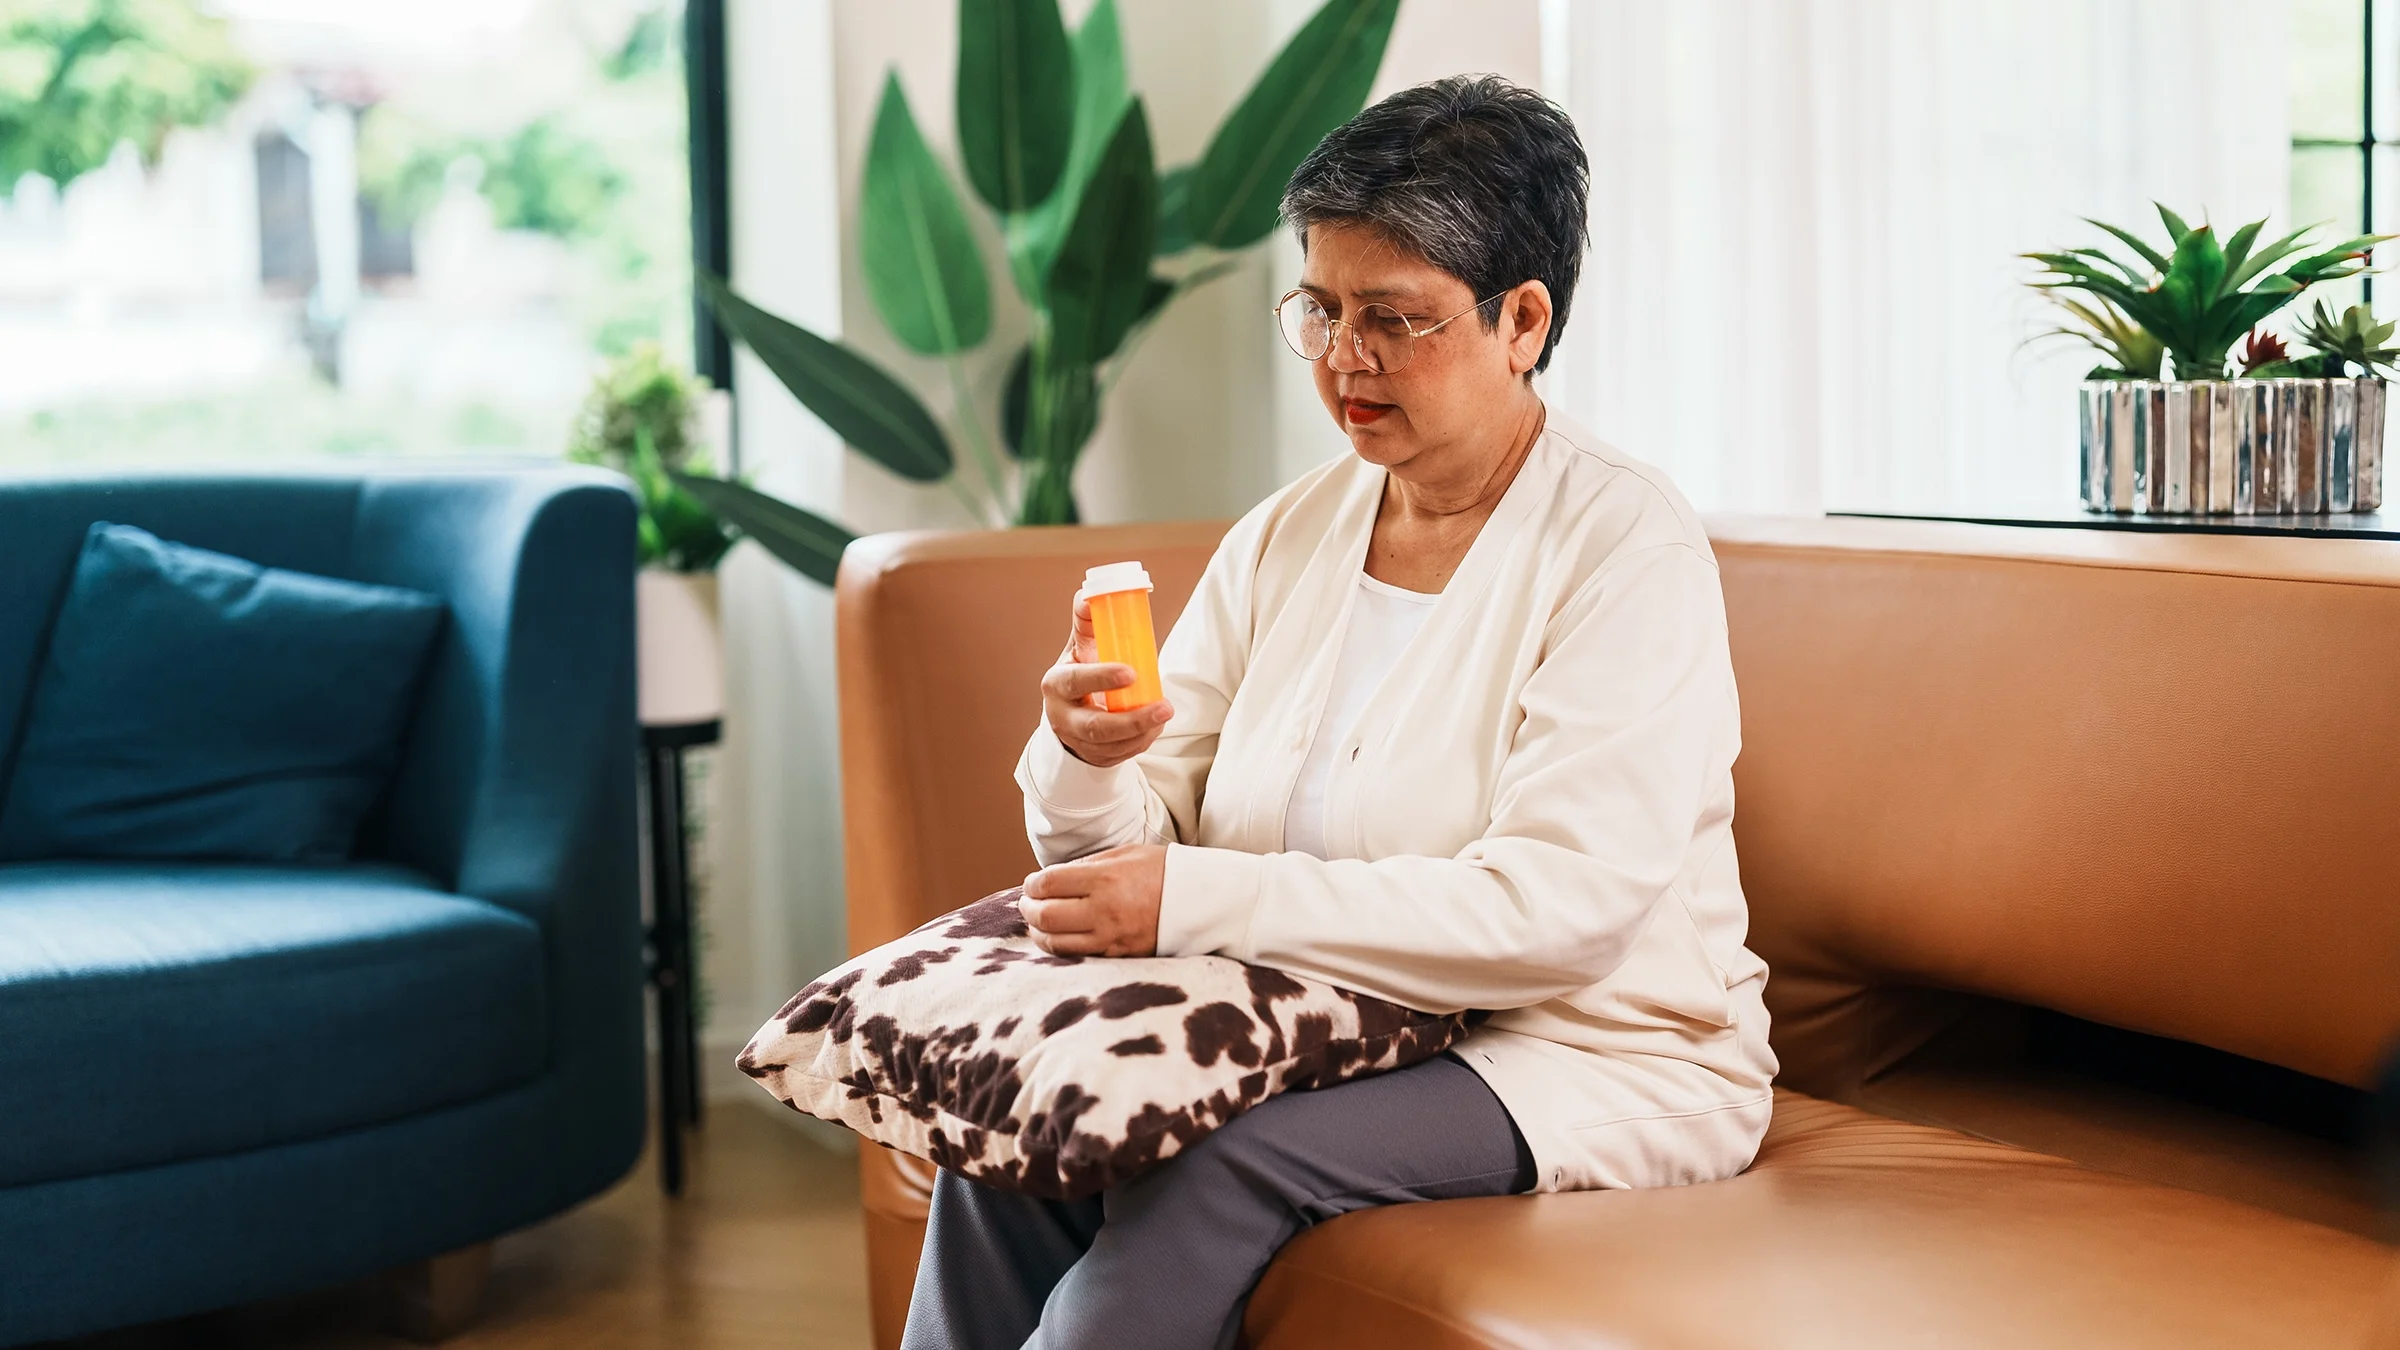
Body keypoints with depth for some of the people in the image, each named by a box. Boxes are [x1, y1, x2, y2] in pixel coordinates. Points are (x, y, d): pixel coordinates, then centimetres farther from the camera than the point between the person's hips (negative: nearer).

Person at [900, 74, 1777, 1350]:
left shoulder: (1627, 549, -12)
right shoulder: (1286, 537, 8)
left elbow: (1555, 914, -24)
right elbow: (1136, 848, 5)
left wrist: (1194, 901, -26)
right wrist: (1087, 760, -20)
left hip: (1588, 1061, -5)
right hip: (1321, 1031, 5)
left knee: (1219, 1160, -30)